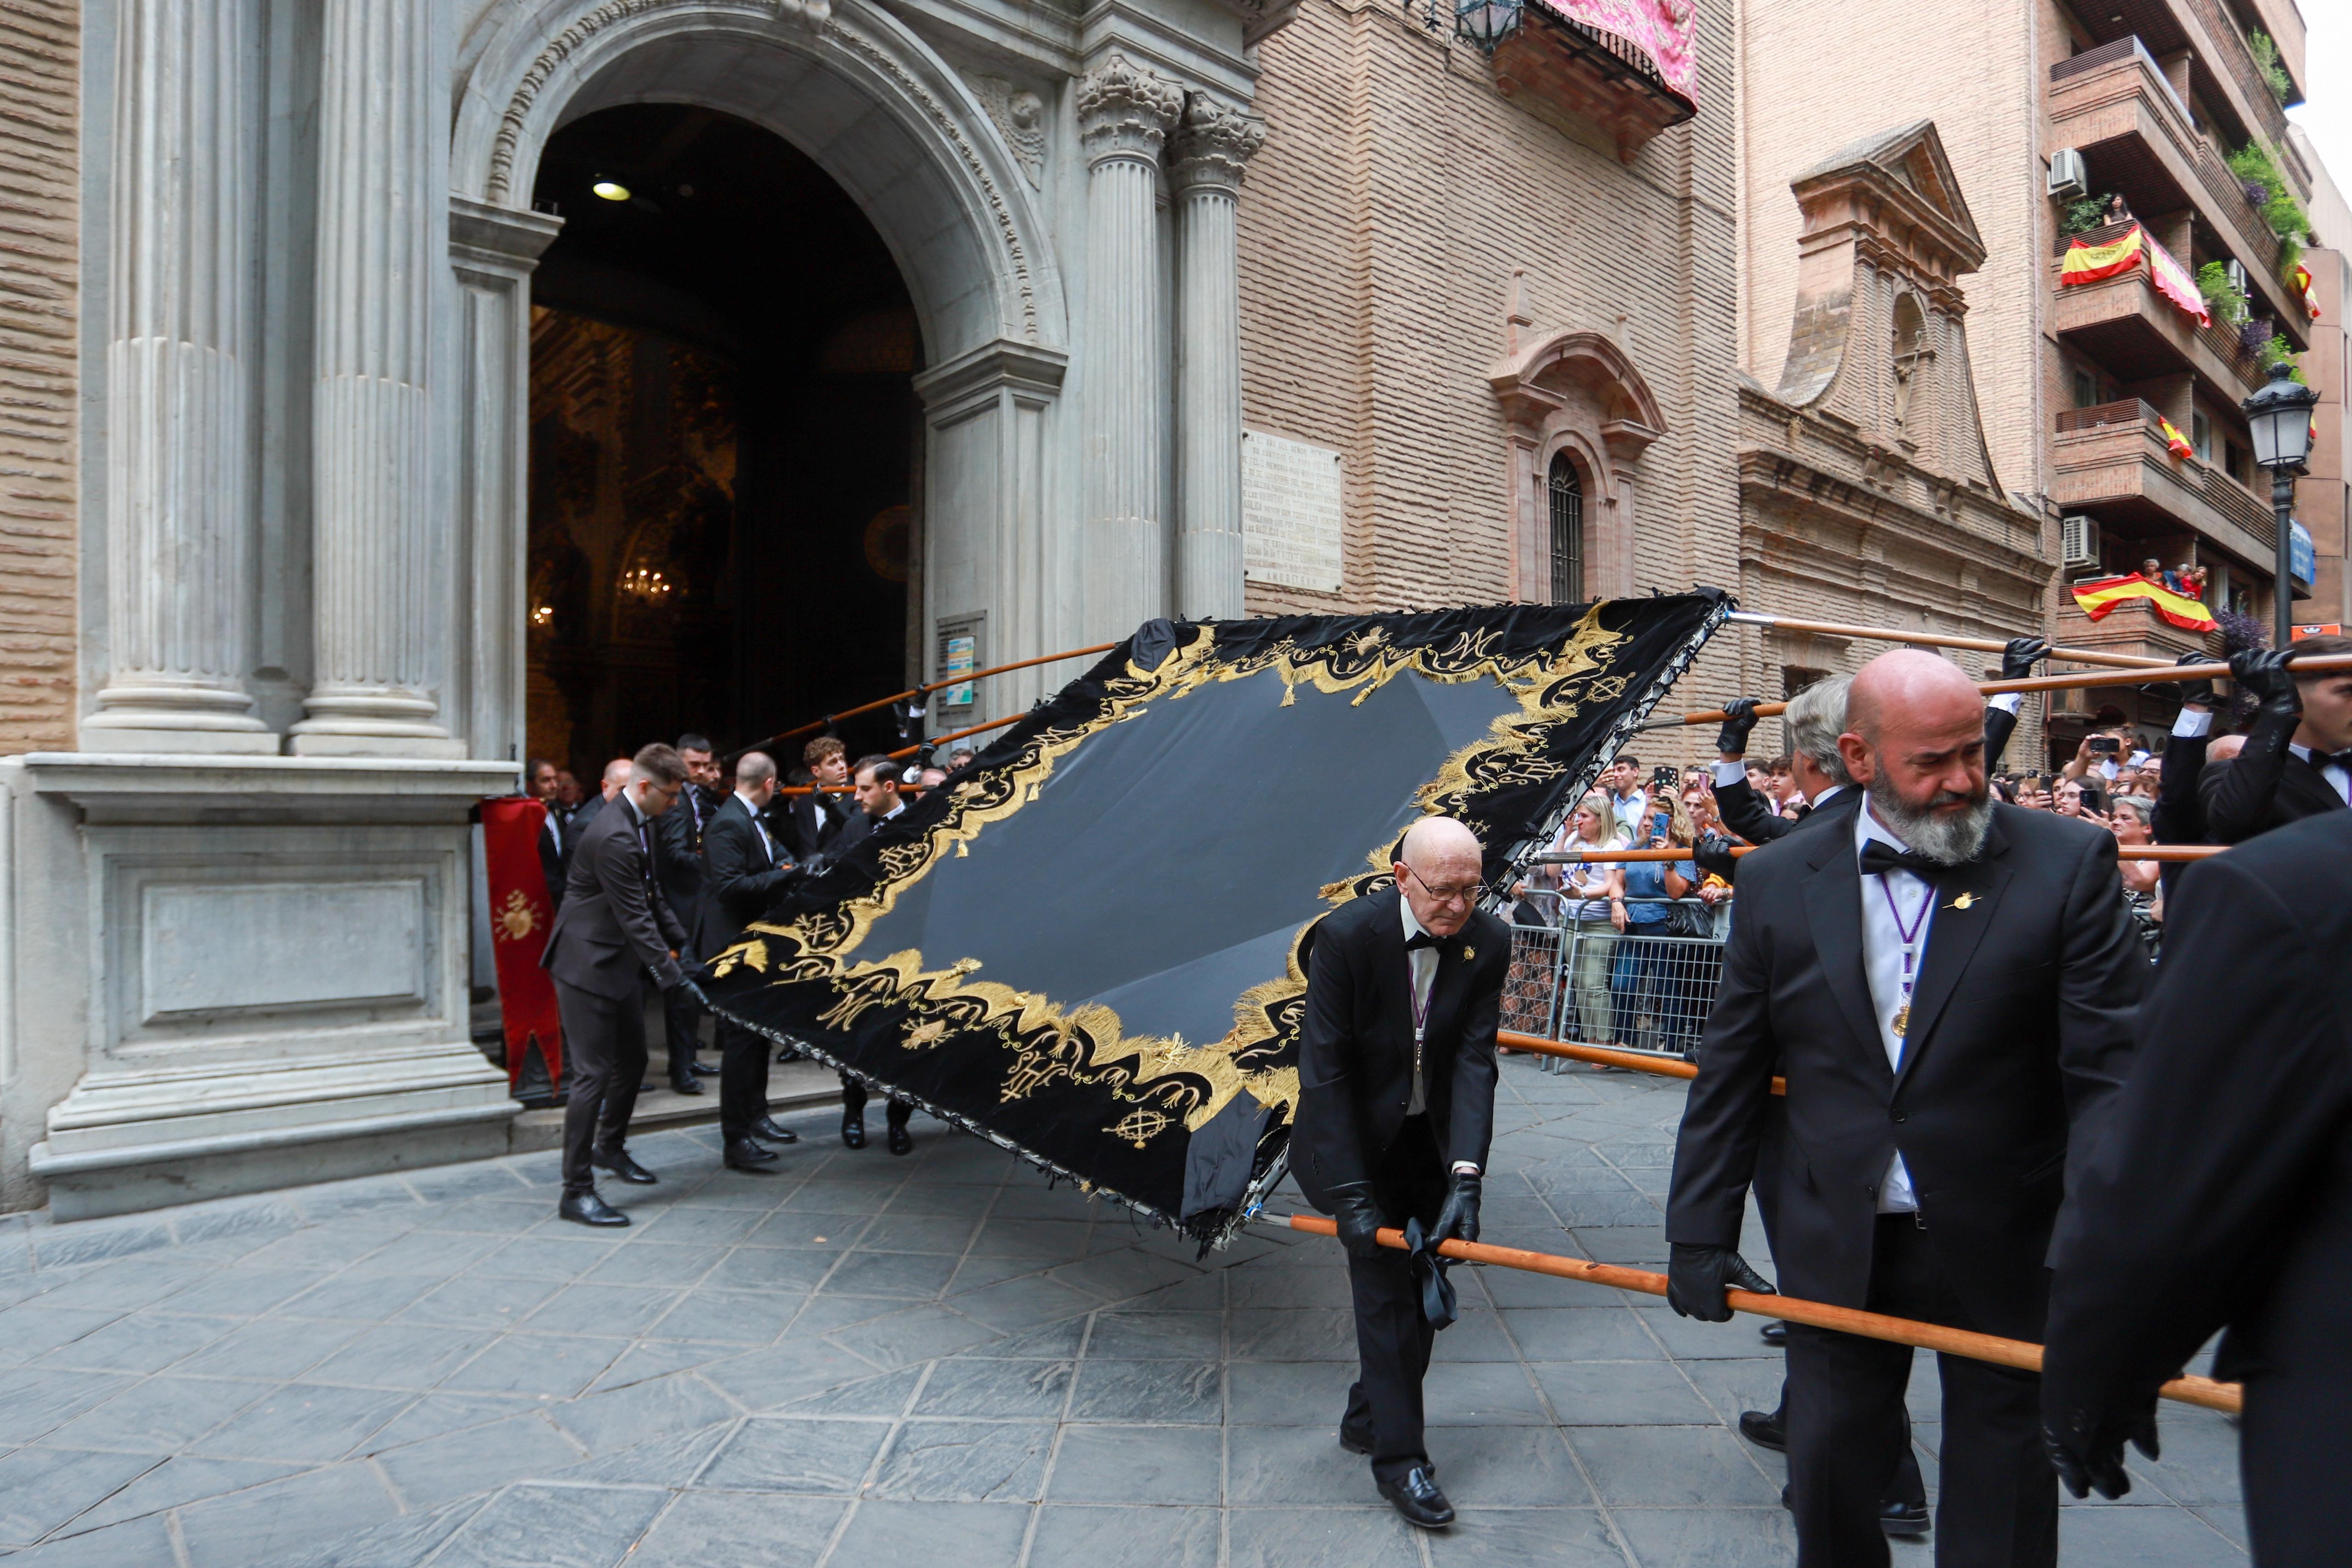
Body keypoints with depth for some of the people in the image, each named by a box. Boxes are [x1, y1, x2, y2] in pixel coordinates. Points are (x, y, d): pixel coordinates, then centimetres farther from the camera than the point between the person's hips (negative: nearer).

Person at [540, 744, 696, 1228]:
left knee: (632, 1061, 19)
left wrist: (680, 942, 14)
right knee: (593, 1074, -6)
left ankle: (610, 1148, 40)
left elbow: (651, 894, 17)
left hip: (620, 961, 10)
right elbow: (635, 917, -25)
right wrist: (672, 977, -24)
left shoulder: (639, 823, 6)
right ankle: (577, 1191, 3)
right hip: (588, 963, -10)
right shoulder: (614, 837, -25)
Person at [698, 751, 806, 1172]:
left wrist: (783, 868, 5)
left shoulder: (752, 821, 12)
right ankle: (736, 1140, 2)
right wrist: (786, 875, -23)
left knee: (758, 1031, 20)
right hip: (734, 946, -11)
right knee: (742, 1038, -6)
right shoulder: (728, 825, -19)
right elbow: (731, 885, -28)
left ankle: (755, 1115, 34)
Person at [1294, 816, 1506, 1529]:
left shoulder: (1488, 942, -14)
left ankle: (1368, 1418, 31)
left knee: (1426, 1284, 11)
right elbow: (1324, 1068, -23)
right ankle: (1398, 1456, 10)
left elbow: (1474, 1061, -16)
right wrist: (1350, 1193, -25)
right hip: (1356, 1136, -4)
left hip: (1432, 1139, 5)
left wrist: (1466, 1175, -27)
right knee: (1385, 1285, -6)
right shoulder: (1346, 935, -25)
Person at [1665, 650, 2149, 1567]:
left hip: (2006, 1252, -1)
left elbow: (2112, 1071, -11)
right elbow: (1731, 1073, 2)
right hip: (1840, 1252, 2)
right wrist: (1700, 1231, 0)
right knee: (1827, 1486, 16)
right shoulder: (1778, 881, -3)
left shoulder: (2066, 865, -8)